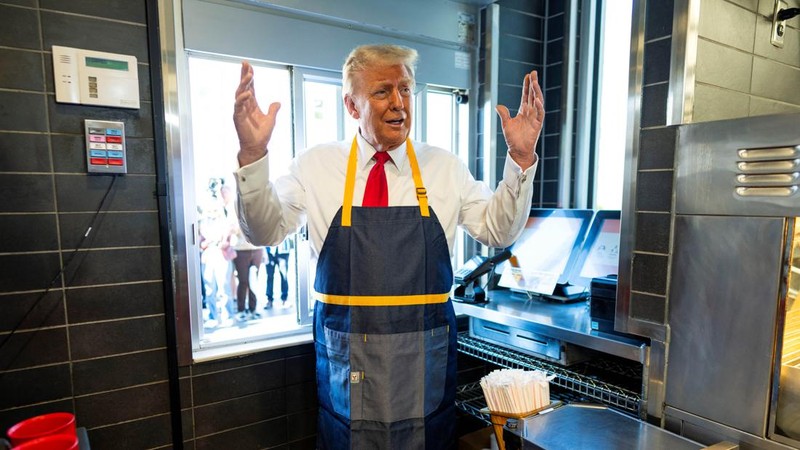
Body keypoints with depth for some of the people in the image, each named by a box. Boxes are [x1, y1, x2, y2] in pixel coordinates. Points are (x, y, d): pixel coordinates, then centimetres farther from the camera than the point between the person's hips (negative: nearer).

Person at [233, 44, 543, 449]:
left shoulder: (444, 167, 1)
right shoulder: (316, 165, -1)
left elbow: (498, 230, 0)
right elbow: (265, 231, -4)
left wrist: (521, 158, -13)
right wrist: (252, 155, -19)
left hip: (425, 358, 1)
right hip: (345, 357, 0)